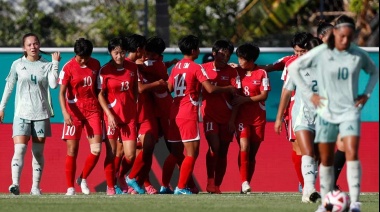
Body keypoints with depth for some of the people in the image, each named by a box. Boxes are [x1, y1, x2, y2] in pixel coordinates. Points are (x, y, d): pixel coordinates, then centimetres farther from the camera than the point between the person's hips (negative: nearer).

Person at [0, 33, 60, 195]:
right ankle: (15, 184, -26)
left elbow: (53, 84, -12)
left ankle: (36, 186, 11)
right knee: (19, 149, -16)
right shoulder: (17, 65, 4)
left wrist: (55, 63, -13)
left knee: (38, 152, 5)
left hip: (41, 114, 1)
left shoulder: (47, 65, 3)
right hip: (22, 113, -1)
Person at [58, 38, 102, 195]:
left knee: (96, 150, -8)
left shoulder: (95, 65, 5)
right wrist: (65, 113, -24)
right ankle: (70, 187, 6)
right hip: (74, 111, -3)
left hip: (93, 110, 3)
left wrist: (102, 109, 16)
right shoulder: (68, 68, -8)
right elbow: (62, 92, -10)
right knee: (72, 150, -3)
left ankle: (83, 179, 14)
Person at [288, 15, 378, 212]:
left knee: (352, 153, -17)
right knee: (326, 159, 6)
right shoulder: (320, 53, -7)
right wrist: (309, 94, -4)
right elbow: (293, 68, 0)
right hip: (326, 112, 0)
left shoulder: (358, 55, -1)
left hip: (350, 112, 0)